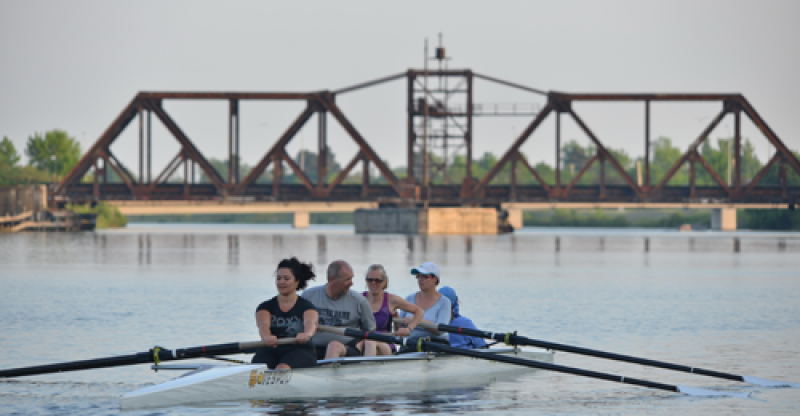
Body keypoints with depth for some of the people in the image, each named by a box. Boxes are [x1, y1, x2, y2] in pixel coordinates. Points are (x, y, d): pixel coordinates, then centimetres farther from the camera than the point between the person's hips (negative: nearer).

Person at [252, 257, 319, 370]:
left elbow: (310, 323, -15)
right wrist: (267, 336, -37)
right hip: (270, 352, 2)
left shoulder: (305, 306, 8)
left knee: (282, 369, -35)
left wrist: (306, 334, -43)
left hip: (299, 352, -2)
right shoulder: (266, 307, 13)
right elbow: (263, 325, -9)